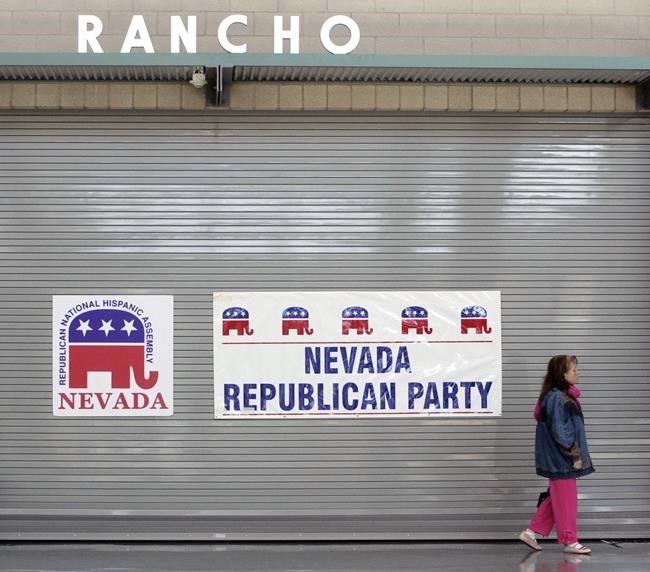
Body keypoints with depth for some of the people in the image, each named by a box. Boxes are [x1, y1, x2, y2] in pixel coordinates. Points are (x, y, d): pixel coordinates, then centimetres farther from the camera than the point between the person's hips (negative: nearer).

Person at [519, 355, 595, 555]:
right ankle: (570, 542, 11)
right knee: (566, 500, 1)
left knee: (557, 498, 15)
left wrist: (576, 454, 17)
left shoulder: (565, 395, 13)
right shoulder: (556, 397, -18)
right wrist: (574, 455, -17)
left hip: (562, 459, 10)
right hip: (561, 458, -10)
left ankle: (531, 532, 19)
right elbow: (559, 431, -21)